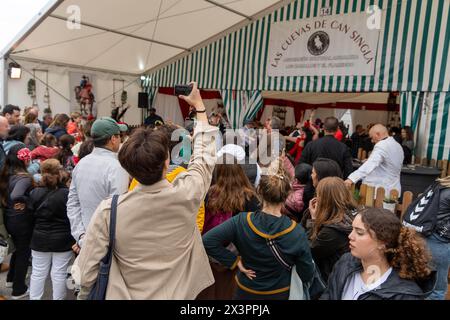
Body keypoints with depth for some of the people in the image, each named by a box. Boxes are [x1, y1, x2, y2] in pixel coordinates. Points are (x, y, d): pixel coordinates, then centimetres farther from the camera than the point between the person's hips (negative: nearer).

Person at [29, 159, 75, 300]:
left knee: (38, 273, 16)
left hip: (40, 239, 4)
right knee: (59, 274, 7)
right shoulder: (67, 194, -17)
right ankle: (58, 298, 19)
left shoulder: (34, 193, -4)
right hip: (62, 240, -4)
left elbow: (30, 215, 5)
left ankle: (34, 298, 27)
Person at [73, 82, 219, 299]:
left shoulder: (109, 210, -24)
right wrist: (199, 106, 8)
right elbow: (205, 155, -2)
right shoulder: (186, 195, -22)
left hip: (127, 296, 0)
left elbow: (86, 276, -16)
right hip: (178, 294, 1)